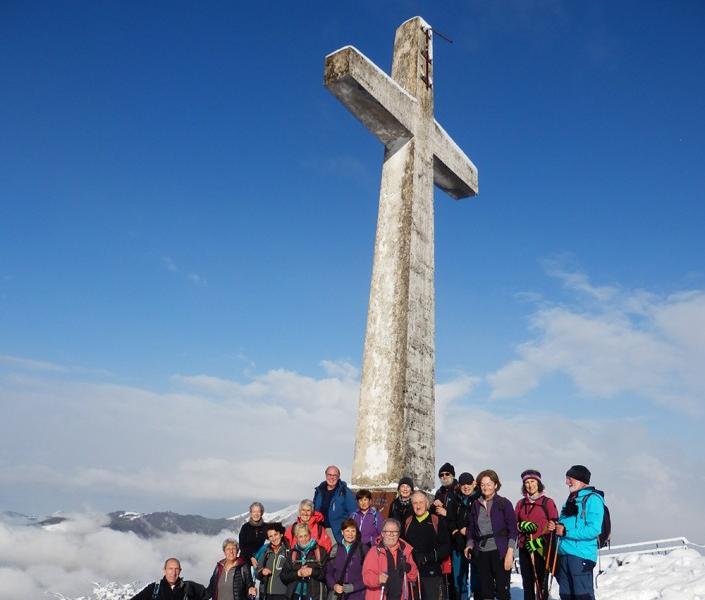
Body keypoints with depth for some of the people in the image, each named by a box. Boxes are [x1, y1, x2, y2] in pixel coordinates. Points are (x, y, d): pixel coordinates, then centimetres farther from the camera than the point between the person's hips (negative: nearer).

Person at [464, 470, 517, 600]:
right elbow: (471, 528, 16)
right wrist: (470, 544, 0)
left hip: (500, 552, -4)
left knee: (502, 589, -3)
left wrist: (510, 552, -12)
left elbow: (512, 529, -4)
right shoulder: (475, 504, 10)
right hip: (481, 553, 4)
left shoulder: (504, 503, -1)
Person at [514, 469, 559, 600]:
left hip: (542, 549, -4)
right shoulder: (521, 503, 12)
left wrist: (538, 541, -12)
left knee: (541, 583, -4)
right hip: (524, 548, 4)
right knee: (527, 583, 7)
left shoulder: (548, 502, 0)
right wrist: (523, 525, -11)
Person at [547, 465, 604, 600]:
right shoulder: (571, 499, 17)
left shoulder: (593, 499, -10)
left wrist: (566, 532, -19)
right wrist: (556, 526, 4)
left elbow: (593, 529, -20)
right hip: (564, 553, 9)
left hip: (581, 555, -9)